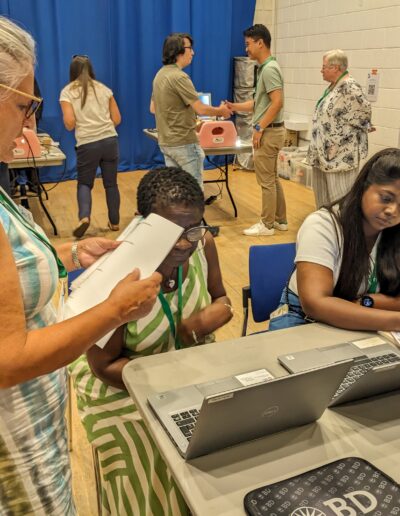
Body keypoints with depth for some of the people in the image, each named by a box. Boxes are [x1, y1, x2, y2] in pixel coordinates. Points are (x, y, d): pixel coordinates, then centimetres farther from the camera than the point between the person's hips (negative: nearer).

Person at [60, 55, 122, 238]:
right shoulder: (104, 89, 10)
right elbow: (117, 119, 9)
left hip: (87, 144, -2)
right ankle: (114, 222, 18)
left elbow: (69, 124, -6)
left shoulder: (67, 92, 2)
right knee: (111, 183, 12)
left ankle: (84, 217, -10)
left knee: (84, 183, 12)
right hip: (110, 140, 2)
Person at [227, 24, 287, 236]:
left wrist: (259, 127, -20)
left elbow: (277, 102, -24)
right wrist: (235, 106, 11)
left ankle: (267, 224, 6)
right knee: (272, 178, 15)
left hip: (268, 131, -10)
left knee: (266, 180, -3)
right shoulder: (264, 68, 15)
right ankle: (280, 220, 23)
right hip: (268, 131, 10)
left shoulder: (269, 69, -16)